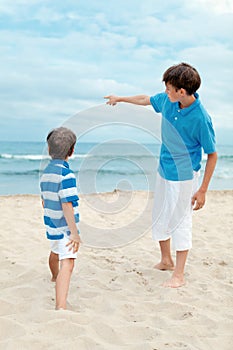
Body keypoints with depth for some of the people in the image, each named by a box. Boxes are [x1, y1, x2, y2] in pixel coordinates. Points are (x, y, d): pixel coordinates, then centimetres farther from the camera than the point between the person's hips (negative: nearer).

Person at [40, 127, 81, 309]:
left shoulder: (46, 172, 6)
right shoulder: (66, 174, -20)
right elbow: (67, 206, -24)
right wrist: (75, 233, -22)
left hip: (51, 225, 9)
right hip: (65, 227, -9)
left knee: (55, 252, 33)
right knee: (67, 264, -14)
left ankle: (55, 277, 61)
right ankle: (61, 307, -24)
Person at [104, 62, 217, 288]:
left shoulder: (201, 118, -25)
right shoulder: (167, 100, -7)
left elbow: (212, 155, -17)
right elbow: (146, 100, 16)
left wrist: (202, 190, -16)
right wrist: (121, 99, 26)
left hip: (183, 176, -7)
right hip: (163, 170, 8)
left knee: (180, 223, 2)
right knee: (159, 218, 18)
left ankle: (179, 275, 16)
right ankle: (166, 261, 39)